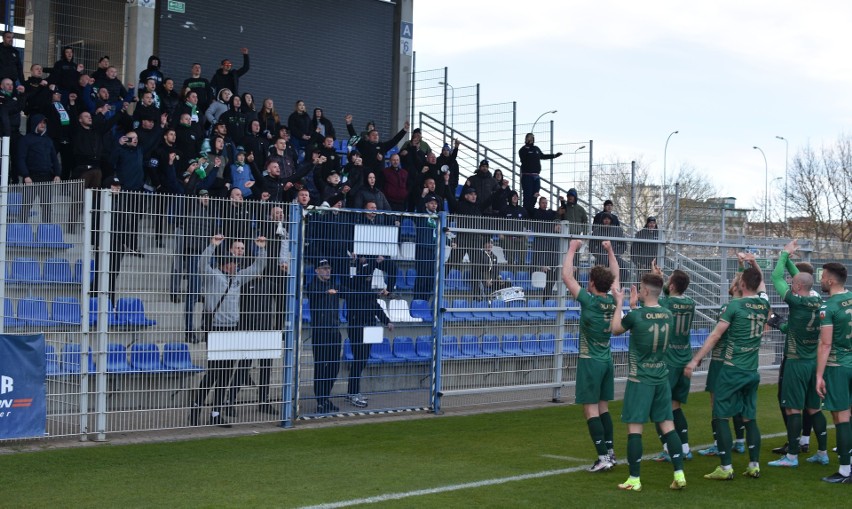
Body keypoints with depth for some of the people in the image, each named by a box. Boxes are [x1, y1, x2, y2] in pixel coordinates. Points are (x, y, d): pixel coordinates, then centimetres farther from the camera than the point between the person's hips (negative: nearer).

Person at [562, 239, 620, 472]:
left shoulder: (589, 301, -15)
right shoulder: (613, 301, 1)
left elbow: (566, 276, -13)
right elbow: (615, 276, 20)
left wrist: (572, 248, -4)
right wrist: (610, 250, 26)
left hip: (590, 361, -7)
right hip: (607, 361, 7)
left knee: (591, 409, -5)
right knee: (603, 407, 15)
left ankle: (603, 457, -10)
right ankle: (610, 452, 17)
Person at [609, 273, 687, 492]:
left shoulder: (636, 316, -15)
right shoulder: (668, 316, 2)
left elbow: (615, 329, 5)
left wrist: (619, 303, 14)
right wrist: (634, 305, 25)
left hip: (639, 379, -5)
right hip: (661, 378, 5)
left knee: (634, 427, -1)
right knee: (667, 425, 9)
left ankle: (634, 480, 1)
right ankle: (679, 475, 5)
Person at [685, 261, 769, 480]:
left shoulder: (735, 305, -11)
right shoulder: (763, 304, 5)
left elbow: (714, 336, -11)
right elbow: (761, 280, 30)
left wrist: (695, 360, -9)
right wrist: (753, 263, 26)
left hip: (732, 370, -6)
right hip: (752, 372, 6)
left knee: (720, 417, 0)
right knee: (750, 418, 14)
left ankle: (726, 468, -3)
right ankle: (754, 465, 13)